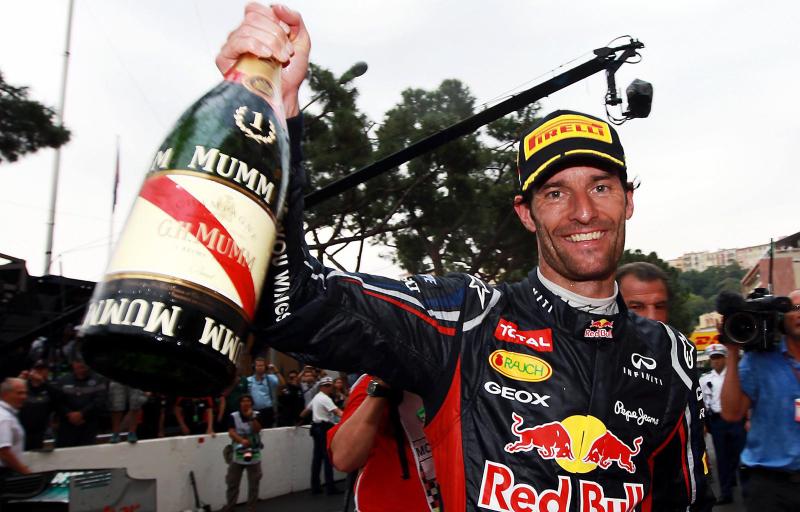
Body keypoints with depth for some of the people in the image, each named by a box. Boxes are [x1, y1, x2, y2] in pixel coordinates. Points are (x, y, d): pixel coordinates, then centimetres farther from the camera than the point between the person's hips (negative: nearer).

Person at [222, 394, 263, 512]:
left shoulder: (256, 415, -2)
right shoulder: (233, 416, -5)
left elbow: (257, 429, -14)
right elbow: (231, 432, -16)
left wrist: (251, 416, -23)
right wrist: (242, 440, -32)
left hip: (254, 454, 0)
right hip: (237, 454, 0)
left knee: (254, 483, 6)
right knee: (232, 482, 8)